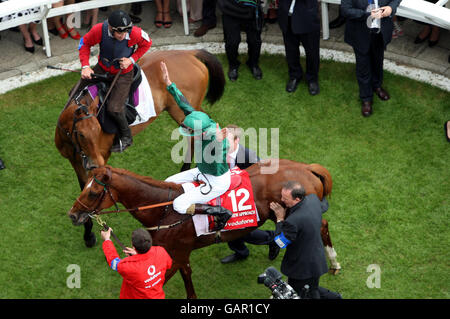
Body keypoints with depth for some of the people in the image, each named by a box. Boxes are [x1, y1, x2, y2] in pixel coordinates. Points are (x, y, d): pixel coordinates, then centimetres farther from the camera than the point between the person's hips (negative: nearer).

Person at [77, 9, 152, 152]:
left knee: (114, 108, -19)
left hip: (123, 73, -3)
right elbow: (85, 43, -7)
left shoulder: (135, 33, -30)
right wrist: (85, 66, -16)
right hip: (102, 69, 4)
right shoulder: (99, 30, -27)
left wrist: (131, 60, -18)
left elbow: (147, 43, -6)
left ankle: (126, 137, 7)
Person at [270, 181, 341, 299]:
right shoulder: (313, 199, -13)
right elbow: (324, 206, 13)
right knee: (313, 290, 27)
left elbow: (280, 243, -19)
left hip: (302, 268, -8)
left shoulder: (293, 221, -37)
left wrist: (280, 219, -11)